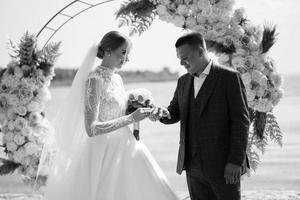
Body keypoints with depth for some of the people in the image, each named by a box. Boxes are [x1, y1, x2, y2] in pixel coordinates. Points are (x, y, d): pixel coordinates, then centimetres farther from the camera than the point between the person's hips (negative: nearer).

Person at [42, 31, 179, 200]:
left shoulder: (117, 79, 10)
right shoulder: (94, 80, -15)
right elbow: (91, 129, -23)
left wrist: (137, 110, 6)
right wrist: (131, 118, -23)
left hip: (123, 150, 8)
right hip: (103, 154, -8)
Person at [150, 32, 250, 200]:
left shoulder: (229, 77, -7)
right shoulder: (184, 81, 13)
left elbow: (241, 120, -10)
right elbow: (175, 113, 16)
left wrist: (235, 161, -15)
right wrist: (163, 114, -9)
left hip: (223, 166, -6)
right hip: (194, 166, 6)